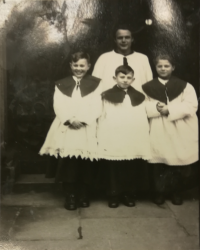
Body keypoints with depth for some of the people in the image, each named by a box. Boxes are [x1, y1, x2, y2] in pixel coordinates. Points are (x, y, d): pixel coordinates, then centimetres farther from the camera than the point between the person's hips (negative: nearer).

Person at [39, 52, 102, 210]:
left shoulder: (95, 84, 7)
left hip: (87, 131, -1)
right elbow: (58, 106, 2)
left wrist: (82, 120, -16)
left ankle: (84, 195, 18)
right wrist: (70, 120, -15)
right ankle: (70, 196, 8)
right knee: (68, 164, -4)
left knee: (85, 164, 2)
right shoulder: (61, 84, 12)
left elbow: (97, 108, -3)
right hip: (66, 130, 1)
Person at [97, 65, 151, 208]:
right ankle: (114, 195, 19)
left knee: (130, 170, 9)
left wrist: (144, 144, 2)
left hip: (133, 143, 2)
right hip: (112, 142, -1)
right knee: (113, 170, 6)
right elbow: (102, 119, 2)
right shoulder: (107, 96, 2)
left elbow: (143, 121, 6)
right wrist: (101, 141, -3)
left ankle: (128, 195, 23)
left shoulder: (139, 97, 7)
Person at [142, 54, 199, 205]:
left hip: (180, 134, 0)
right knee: (159, 164, 2)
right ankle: (159, 193, 19)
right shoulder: (147, 88, 9)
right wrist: (156, 107, -18)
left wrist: (169, 110, -17)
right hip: (158, 133, 0)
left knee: (177, 165, 6)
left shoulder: (185, 86, 6)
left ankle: (177, 193, 24)